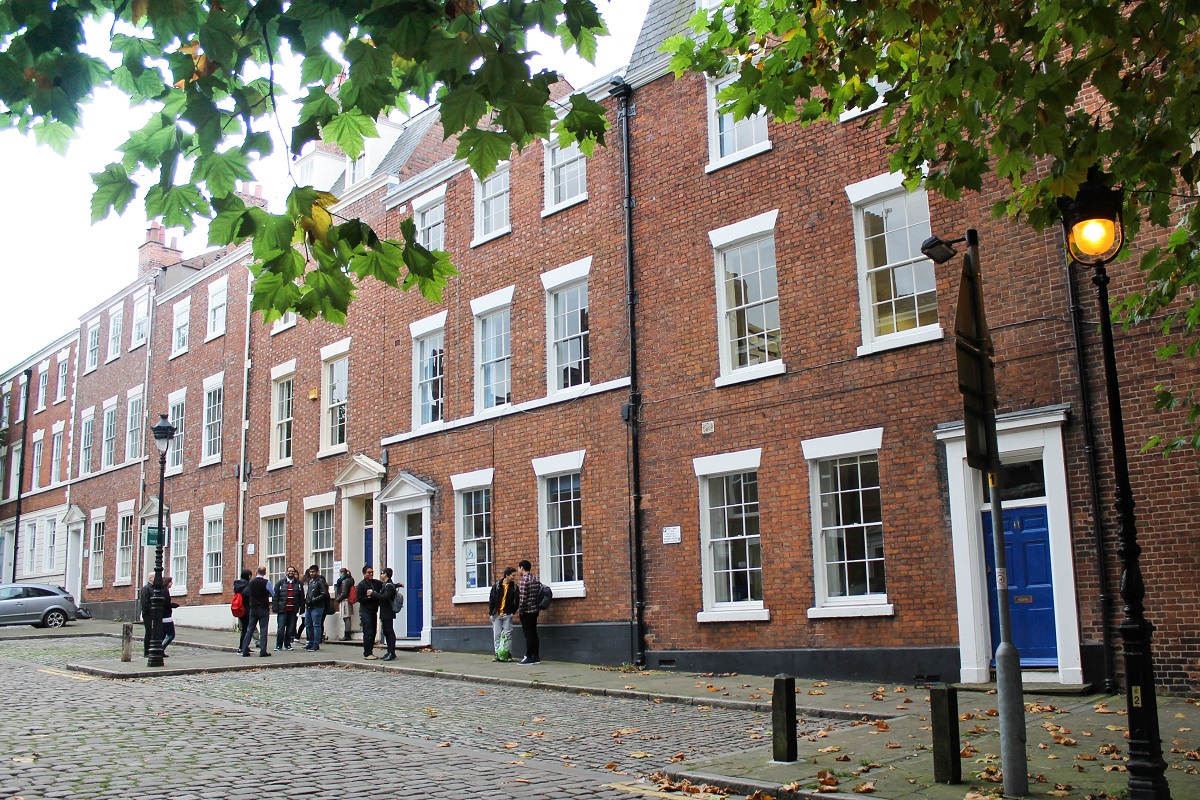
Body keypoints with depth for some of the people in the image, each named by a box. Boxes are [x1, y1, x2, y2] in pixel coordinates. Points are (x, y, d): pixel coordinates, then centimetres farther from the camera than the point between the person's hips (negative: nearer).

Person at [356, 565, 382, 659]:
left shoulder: (376, 583, 12)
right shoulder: (361, 585, -5)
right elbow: (359, 599, -12)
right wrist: (371, 597, -14)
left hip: (373, 611, 7)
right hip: (365, 612, -7)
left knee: (373, 633, 8)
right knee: (368, 633, -9)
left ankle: (370, 652, 16)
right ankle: (367, 654, -5)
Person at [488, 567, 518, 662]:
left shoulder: (514, 586, 1)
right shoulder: (496, 586, 1)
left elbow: (516, 601, 3)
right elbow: (491, 600, 3)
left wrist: (513, 612, -7)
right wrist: (491, 612, -2)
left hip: (507, 615, 0)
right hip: (496, 614, 0)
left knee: (507, 635, 0)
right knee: (497, 635, 3)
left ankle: (508, 654, 4)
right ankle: (497, 654, 8)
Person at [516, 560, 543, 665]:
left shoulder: (524, 579, -14)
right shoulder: (536, 578, 12)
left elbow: (523, 597, -20)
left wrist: (520, 608, -11)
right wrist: (537, 605, 16)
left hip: (526, 611, -8)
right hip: (535, 610, 8)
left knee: (528, 634, -4)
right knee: (534, 633, 11)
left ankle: (529, 657, -2)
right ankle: (536, 657, 13)